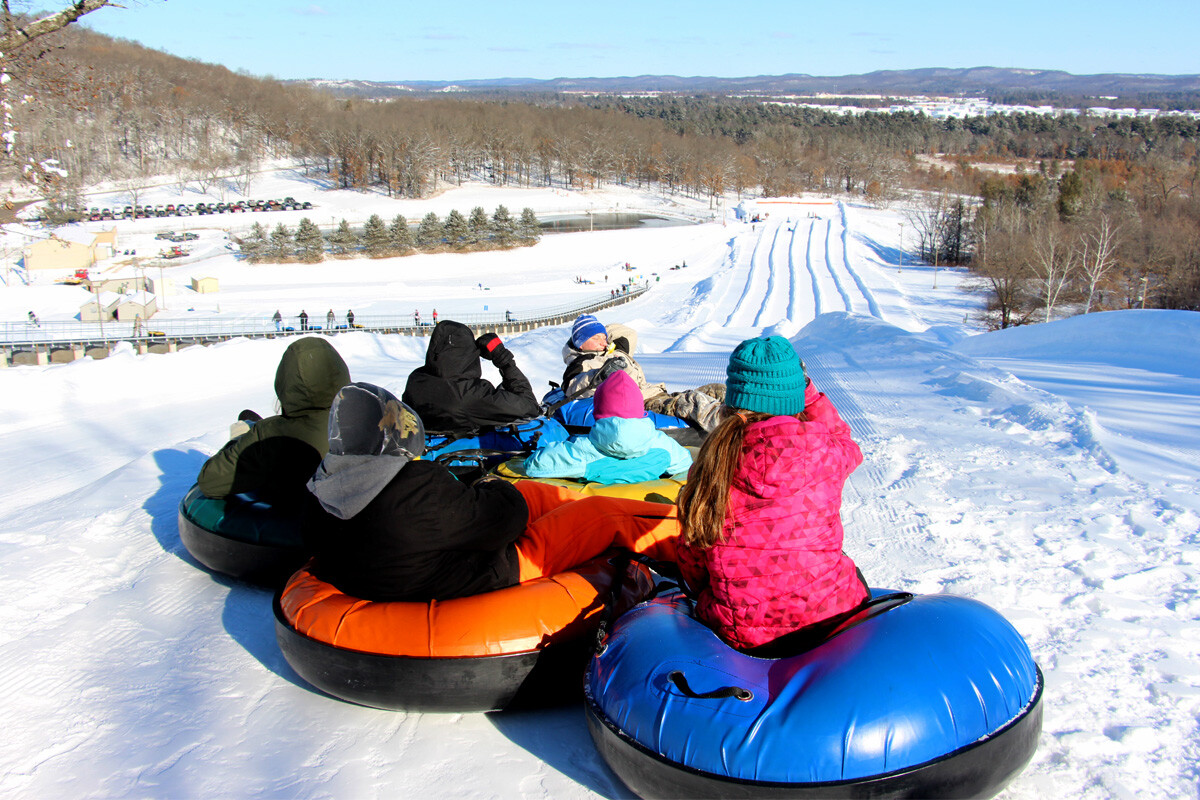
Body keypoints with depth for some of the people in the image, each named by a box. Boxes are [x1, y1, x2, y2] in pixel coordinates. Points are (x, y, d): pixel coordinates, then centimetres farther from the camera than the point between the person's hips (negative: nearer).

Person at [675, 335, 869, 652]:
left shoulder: (712, 458, -9)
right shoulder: (823, 449, -13)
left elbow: (691, 556, 1)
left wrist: (709, 600, 19)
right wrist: (805, 388, 10)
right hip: (826, 618, -2)